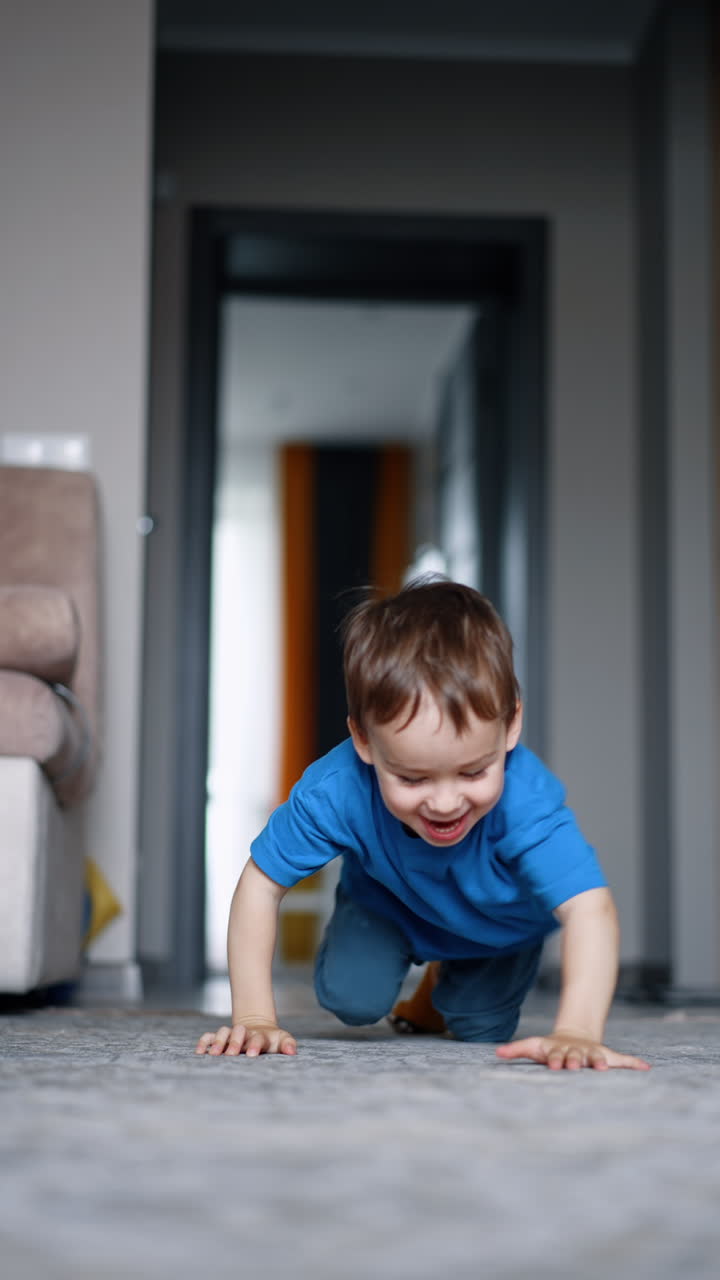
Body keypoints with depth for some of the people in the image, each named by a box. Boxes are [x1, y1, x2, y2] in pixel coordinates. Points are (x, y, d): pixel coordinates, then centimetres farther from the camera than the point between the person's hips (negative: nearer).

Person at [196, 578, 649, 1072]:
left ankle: (444, 984, 38)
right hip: (389, 903, 1)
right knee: (352, 999, -14)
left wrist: (577, 1034, -70)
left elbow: (589, 908, -55)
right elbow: (261, 884, -28)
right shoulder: (336, 791, -41)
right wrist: (254, 1017, -32)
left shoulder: (525, 800, -47)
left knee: (482, 1029, 2)